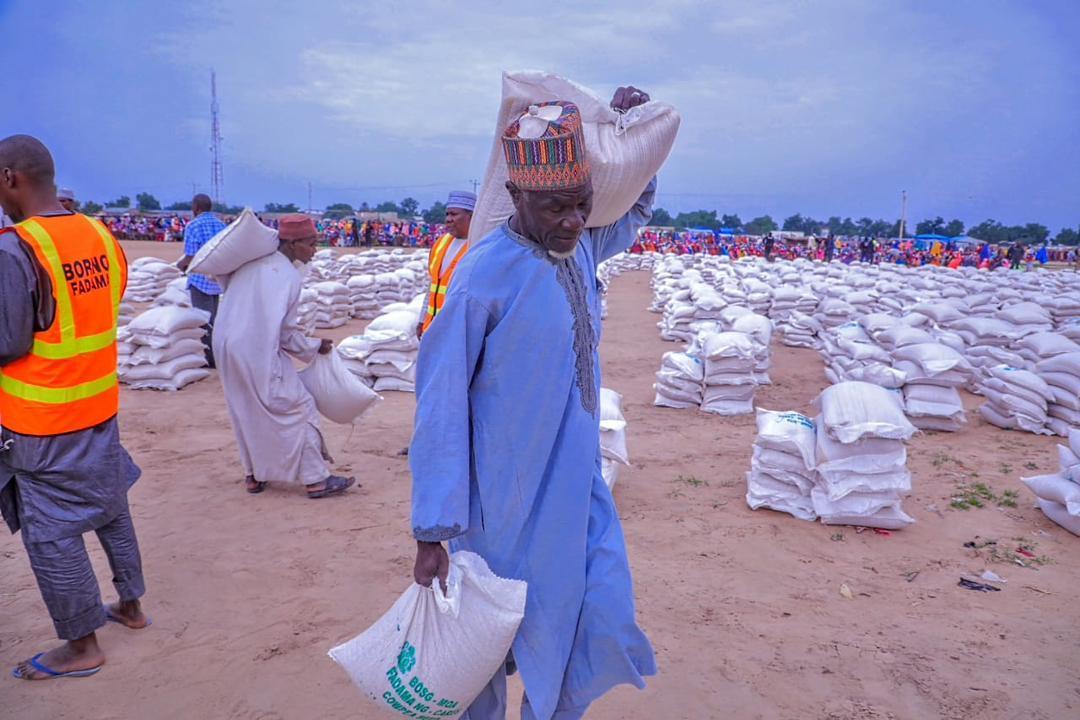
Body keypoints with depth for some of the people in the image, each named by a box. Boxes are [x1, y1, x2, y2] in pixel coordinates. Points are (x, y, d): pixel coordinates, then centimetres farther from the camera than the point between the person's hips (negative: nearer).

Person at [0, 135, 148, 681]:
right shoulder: (101, 236, 1)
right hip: (100, 405, 7)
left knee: (50, 533, 6)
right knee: (110, 508, 21)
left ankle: (82, 647, 18)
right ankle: (130, 605, 37)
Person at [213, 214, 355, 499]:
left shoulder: (251, 261, 4)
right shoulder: (290, 277, -11)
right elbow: (286, 333, -6)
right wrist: (315, 346, 7)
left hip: (225, 345, 7)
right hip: (259, 352, -7)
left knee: (246, 411, 19)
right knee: (298, 407, 1)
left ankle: (254, 475, 28)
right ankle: (316, 479, 2)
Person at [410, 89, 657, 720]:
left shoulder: (582, 247, 0)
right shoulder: (484, 275, -20)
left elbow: (638, 207, 23)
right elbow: (442, 406, -17)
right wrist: (434, 534, -15)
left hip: (582, 485, 6)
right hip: (510, 502, -6)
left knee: (605, 627, 8)